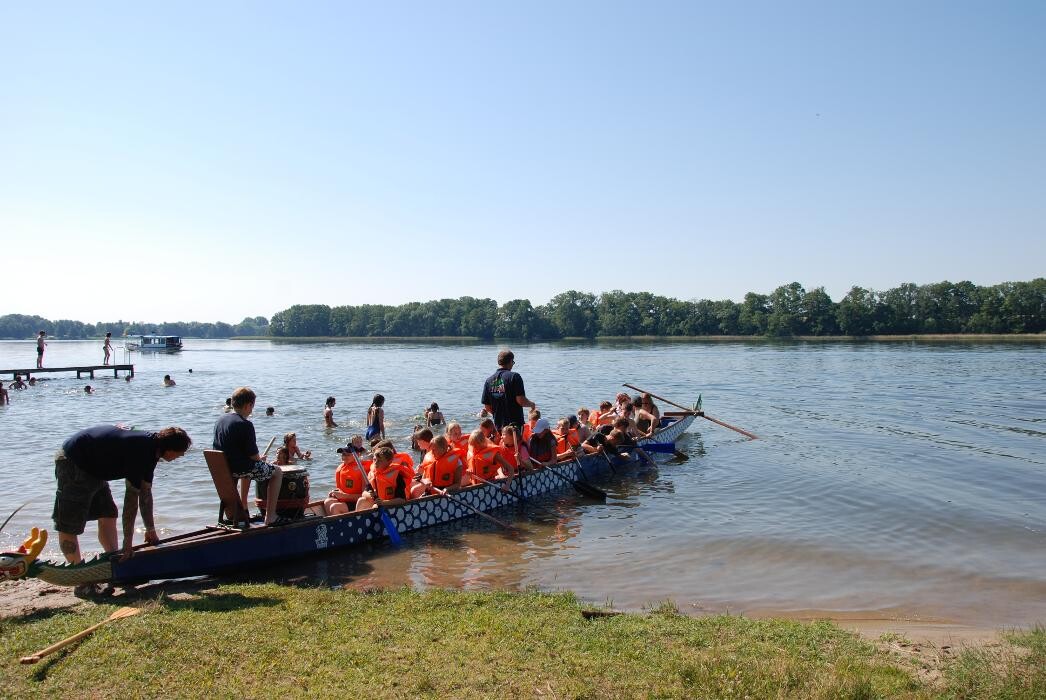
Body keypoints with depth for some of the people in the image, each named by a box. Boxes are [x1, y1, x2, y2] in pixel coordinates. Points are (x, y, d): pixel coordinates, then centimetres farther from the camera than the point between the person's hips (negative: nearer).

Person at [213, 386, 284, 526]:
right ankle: (270, 516, 6)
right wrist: (260, 459, 5)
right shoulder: (245, 425, -20)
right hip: (241, 468, -8)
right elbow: (253, 455, -19)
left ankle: (243, 508, 42)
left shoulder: (220, 420, 6)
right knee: (277, 472, 11)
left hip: (222, 469, 9)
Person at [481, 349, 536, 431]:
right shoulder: (514, 377, -11)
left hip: (498, 425, 5)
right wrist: (532, 404, 4)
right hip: (514, 424, -5)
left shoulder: (489, 380, 4)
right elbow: (521, 401, -16)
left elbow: (487, 407, 7)